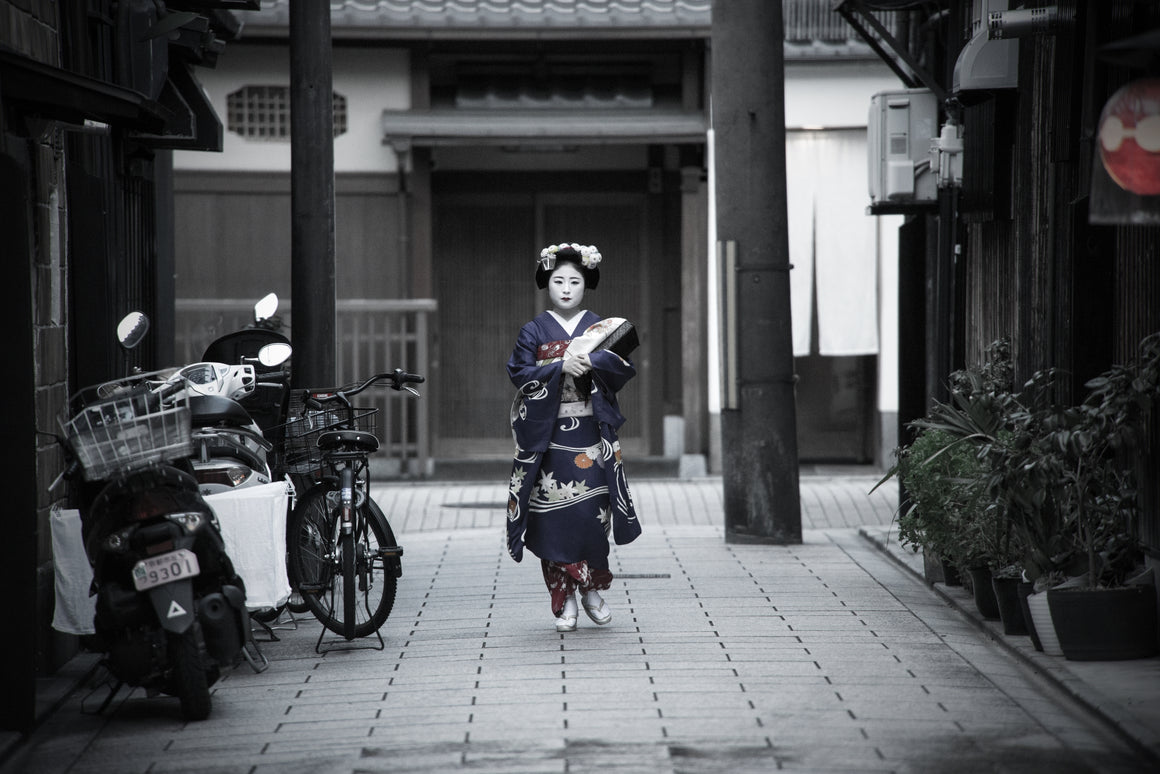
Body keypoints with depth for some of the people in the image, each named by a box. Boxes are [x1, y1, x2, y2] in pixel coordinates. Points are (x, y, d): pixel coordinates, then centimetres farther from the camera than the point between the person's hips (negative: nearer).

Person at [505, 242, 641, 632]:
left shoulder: (600, 328, 10)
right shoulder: (534, 331, 8)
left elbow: (624, 367, -3)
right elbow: (520, 372, -4)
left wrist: (590, 361, -19)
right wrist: (560, 367, -17)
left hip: (591, 434, 0)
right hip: (547, 435, 0)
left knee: (591, 512, -7)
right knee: (554, 515, -5)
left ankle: (592, 589, 11)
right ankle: (564, 600, 2)